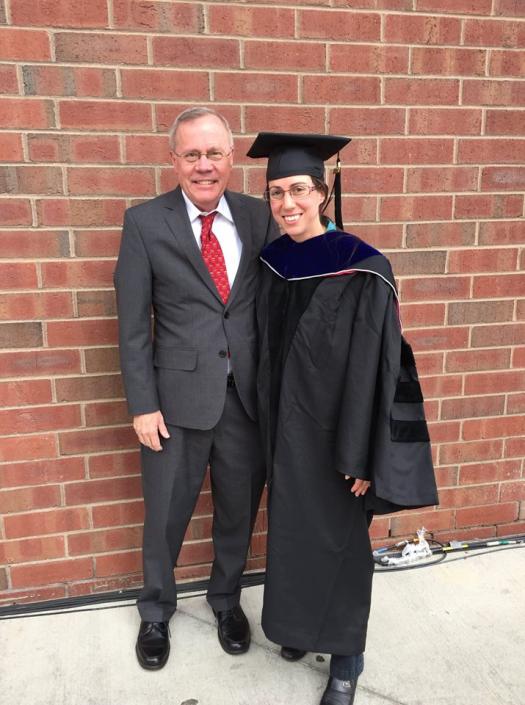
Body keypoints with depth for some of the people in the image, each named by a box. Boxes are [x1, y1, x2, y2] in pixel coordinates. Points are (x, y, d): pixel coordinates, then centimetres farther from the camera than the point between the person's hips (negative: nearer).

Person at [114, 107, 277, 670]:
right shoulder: (145, 221, -5)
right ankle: (155, 613, 41)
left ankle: (226, 599, 46)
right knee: (165, 515, 14)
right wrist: (142, 404, -8)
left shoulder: (258, 215, 2)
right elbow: (132, 324, -5)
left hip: (248, 395, 2)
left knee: (239, 510, 18)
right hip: (178, 396, -2)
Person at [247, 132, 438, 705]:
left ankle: (346, 656, 34)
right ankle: (300, 623, 45)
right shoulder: (271, 262, 0)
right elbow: (268, 352, 7)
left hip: (333, 427, -5)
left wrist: (362, 455, -15)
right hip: (284, 425, 6)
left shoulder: (363, 270, -19)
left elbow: (375, 369, -17)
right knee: (291, 529, 20)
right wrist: (270, 425, 11)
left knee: (337, 537, 11)